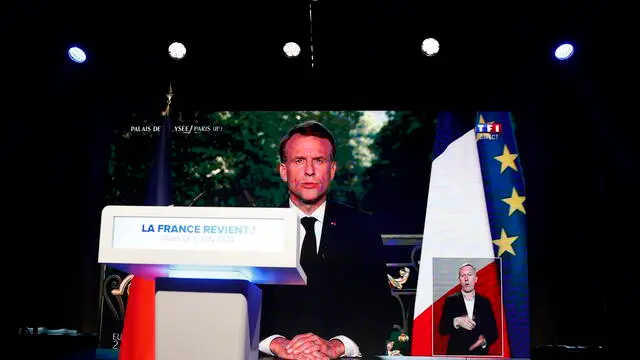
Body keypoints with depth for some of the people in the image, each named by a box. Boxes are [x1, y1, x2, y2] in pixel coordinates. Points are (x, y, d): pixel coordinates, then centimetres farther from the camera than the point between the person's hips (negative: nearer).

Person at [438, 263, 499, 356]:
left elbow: (493, 331, 2)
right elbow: (442, 329, -9)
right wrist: (456, 322, -26)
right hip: (456, 353, -1)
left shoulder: (485, 302, 2)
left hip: (480, 352, 1)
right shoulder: (450, 300, -3)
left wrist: (484, 341, -17)